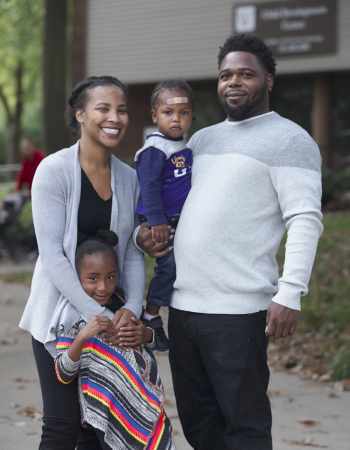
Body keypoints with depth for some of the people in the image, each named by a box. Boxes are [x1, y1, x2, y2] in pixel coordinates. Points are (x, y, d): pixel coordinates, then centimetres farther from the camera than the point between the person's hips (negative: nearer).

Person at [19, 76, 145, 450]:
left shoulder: (130, 178, 5)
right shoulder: (54, 170, -10)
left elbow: (133, 254, 7)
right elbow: (51, 254, -15)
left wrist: (131, 308, -11)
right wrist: (95, 314, -20)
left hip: (111, 319, 5)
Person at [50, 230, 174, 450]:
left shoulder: (122, 302, 2)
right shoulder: (73, 316, -10)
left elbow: (154, 339, 16)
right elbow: (63, 375, -11)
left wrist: (145, 335, -8)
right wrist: (82, 337, -25)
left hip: (147, 401, 5)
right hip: (112, 411, -5)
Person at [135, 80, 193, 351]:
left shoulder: (186, 149, 11)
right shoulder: (155, 150, -17)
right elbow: (149, 186, -23)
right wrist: (157, 221, -28)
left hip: (179, 222, 9)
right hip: (160, 224, -9)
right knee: (170, 266, -10)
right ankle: (150, 315, 4)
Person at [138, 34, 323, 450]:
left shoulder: (289, 140, -3)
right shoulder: (202, 139, 19)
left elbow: (305, 220, -11)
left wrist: (290, 293, -22)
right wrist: (147, 232, 6)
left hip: (237, 311, -7)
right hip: (182, 306, 7)